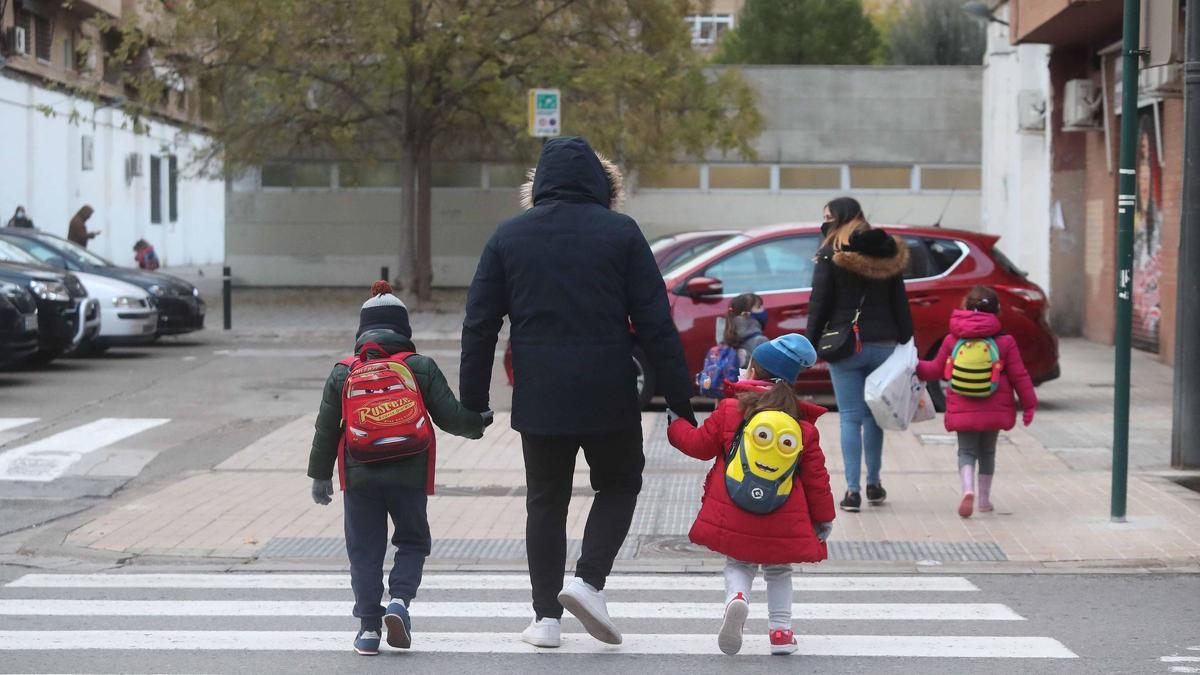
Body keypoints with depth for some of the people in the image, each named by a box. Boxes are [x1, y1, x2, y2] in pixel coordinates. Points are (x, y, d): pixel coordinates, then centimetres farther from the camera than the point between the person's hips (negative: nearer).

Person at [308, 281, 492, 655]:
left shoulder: (343, 373, 5)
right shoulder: (420, 367, 0)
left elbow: (326, 428, 6)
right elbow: (450, 415, -1)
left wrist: (320, 475, 15)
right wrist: (478, 422, 20)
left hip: (359, 477, 1)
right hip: (409, 476, -1)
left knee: (365, 550, 7)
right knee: (413, 543, 15)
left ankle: (368, 626, 1)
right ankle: (399, 600, -8)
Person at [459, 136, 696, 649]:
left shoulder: (508, 236, 4)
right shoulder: (620, 232, -3)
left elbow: (479, 324, 4)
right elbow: (655, 323, -5)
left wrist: (473, 399, 11)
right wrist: (678, 395, 0)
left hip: (538, 396, 2)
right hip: (608, 394, -2)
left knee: (546, 501, 13)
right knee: (619, 485, 18)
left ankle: (546, 616, 9)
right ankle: (589, 581, -2)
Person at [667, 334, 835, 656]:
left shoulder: (729, 410, -2)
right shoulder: (803, 425, 4)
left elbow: (701, 445, 7)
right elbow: (816, 476, 6)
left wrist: (675, 425, 25)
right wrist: (824, 518, 16)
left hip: (734, 515, -1)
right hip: (783, 521, 1)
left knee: (739, 563, 14)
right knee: (779, 571, 19)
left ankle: (737, 597, -18)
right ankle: (781, 631, 11)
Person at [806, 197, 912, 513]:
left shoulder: (831, 254, -6)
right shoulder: (888, 254, 7)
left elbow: (819, 303, -7)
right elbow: (900, 304, 9)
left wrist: (811, 343, -1)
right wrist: (905, 343, 13)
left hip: (845, 346, -4)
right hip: (882, 345, 4)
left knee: (851, 418, -2)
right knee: (874, 416, 16)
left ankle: (853, 490, -6)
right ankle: (873, 484, 23)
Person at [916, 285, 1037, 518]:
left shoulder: (952, 340, -2)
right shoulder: (1004, 342, -5)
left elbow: (937, 369, 7)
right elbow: (1019, 376, -2)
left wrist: (917, 367, 23)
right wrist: (1029, 404, 8)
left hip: (962, 410, 0)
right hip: (994, 411, 0)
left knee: (966, 451, 5)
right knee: (987, 452, 17)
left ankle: (968, 489, -22)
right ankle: (985, 499, 21)